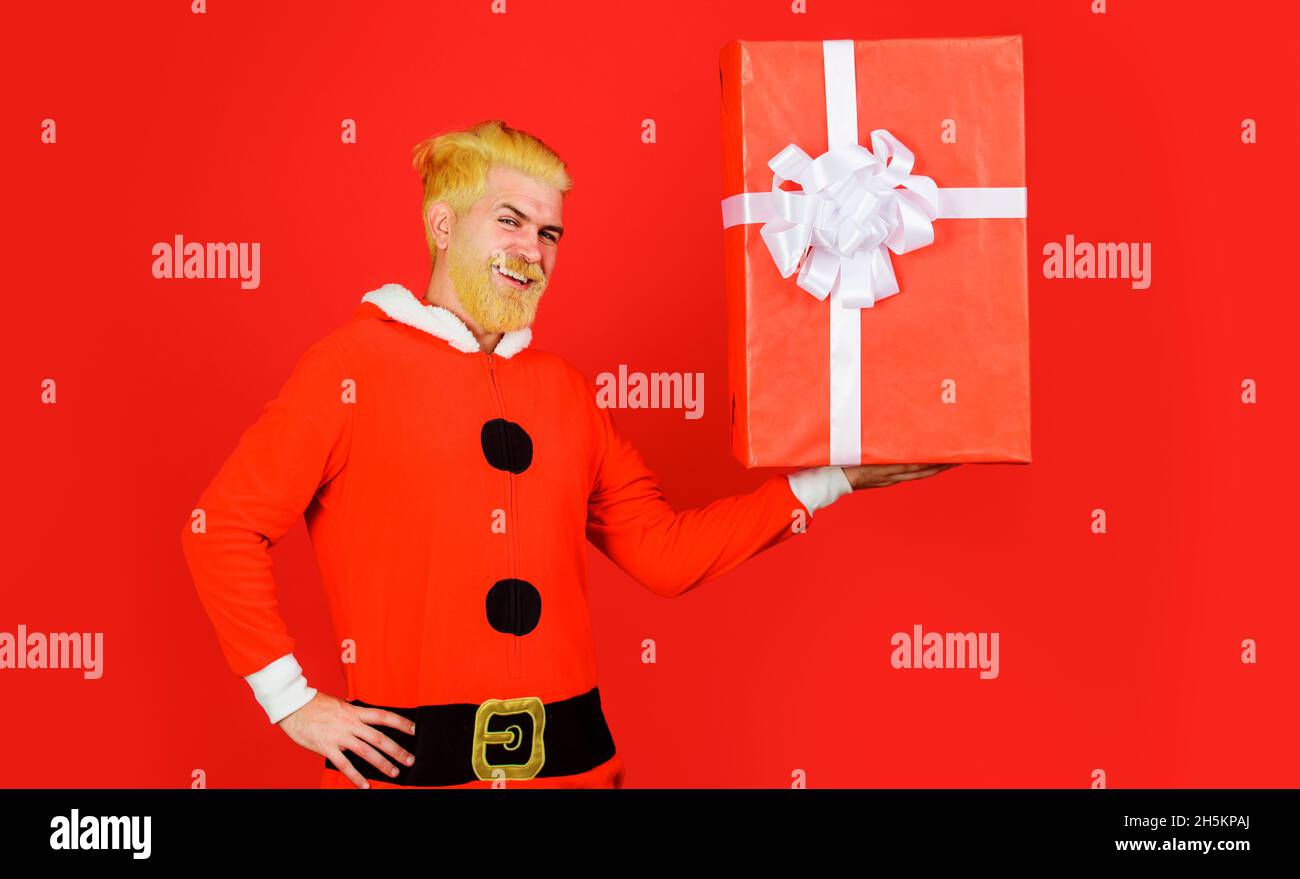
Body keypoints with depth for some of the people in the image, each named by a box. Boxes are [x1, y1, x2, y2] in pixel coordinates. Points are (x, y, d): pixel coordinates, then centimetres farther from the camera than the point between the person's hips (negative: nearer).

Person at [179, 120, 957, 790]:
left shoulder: (566, 392, 9)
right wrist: (291, 700, -8)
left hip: (570, 755, 5)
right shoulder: (359, 363, -5)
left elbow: (664, 551, 9)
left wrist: (832, 477, 5)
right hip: (409, 757, -4)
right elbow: (223, 527, -5)